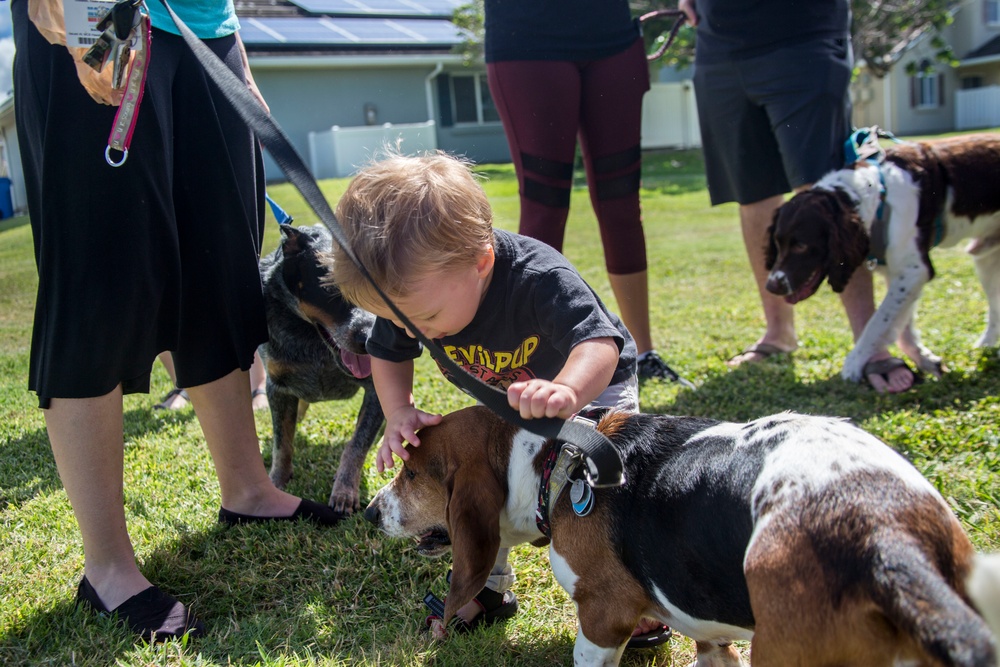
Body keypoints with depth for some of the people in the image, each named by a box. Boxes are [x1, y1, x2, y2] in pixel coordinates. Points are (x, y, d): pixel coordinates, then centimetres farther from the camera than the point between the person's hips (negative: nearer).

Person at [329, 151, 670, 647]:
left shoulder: (540, 279, -43)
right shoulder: (416, 291, -24)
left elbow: (600, 344, -48)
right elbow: (387, 355, -9)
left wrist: (565, 390, -71)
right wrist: (399, 412, -28)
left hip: (594, 383, -5)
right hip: (506, 401, 6)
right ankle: (491, 586, 23)